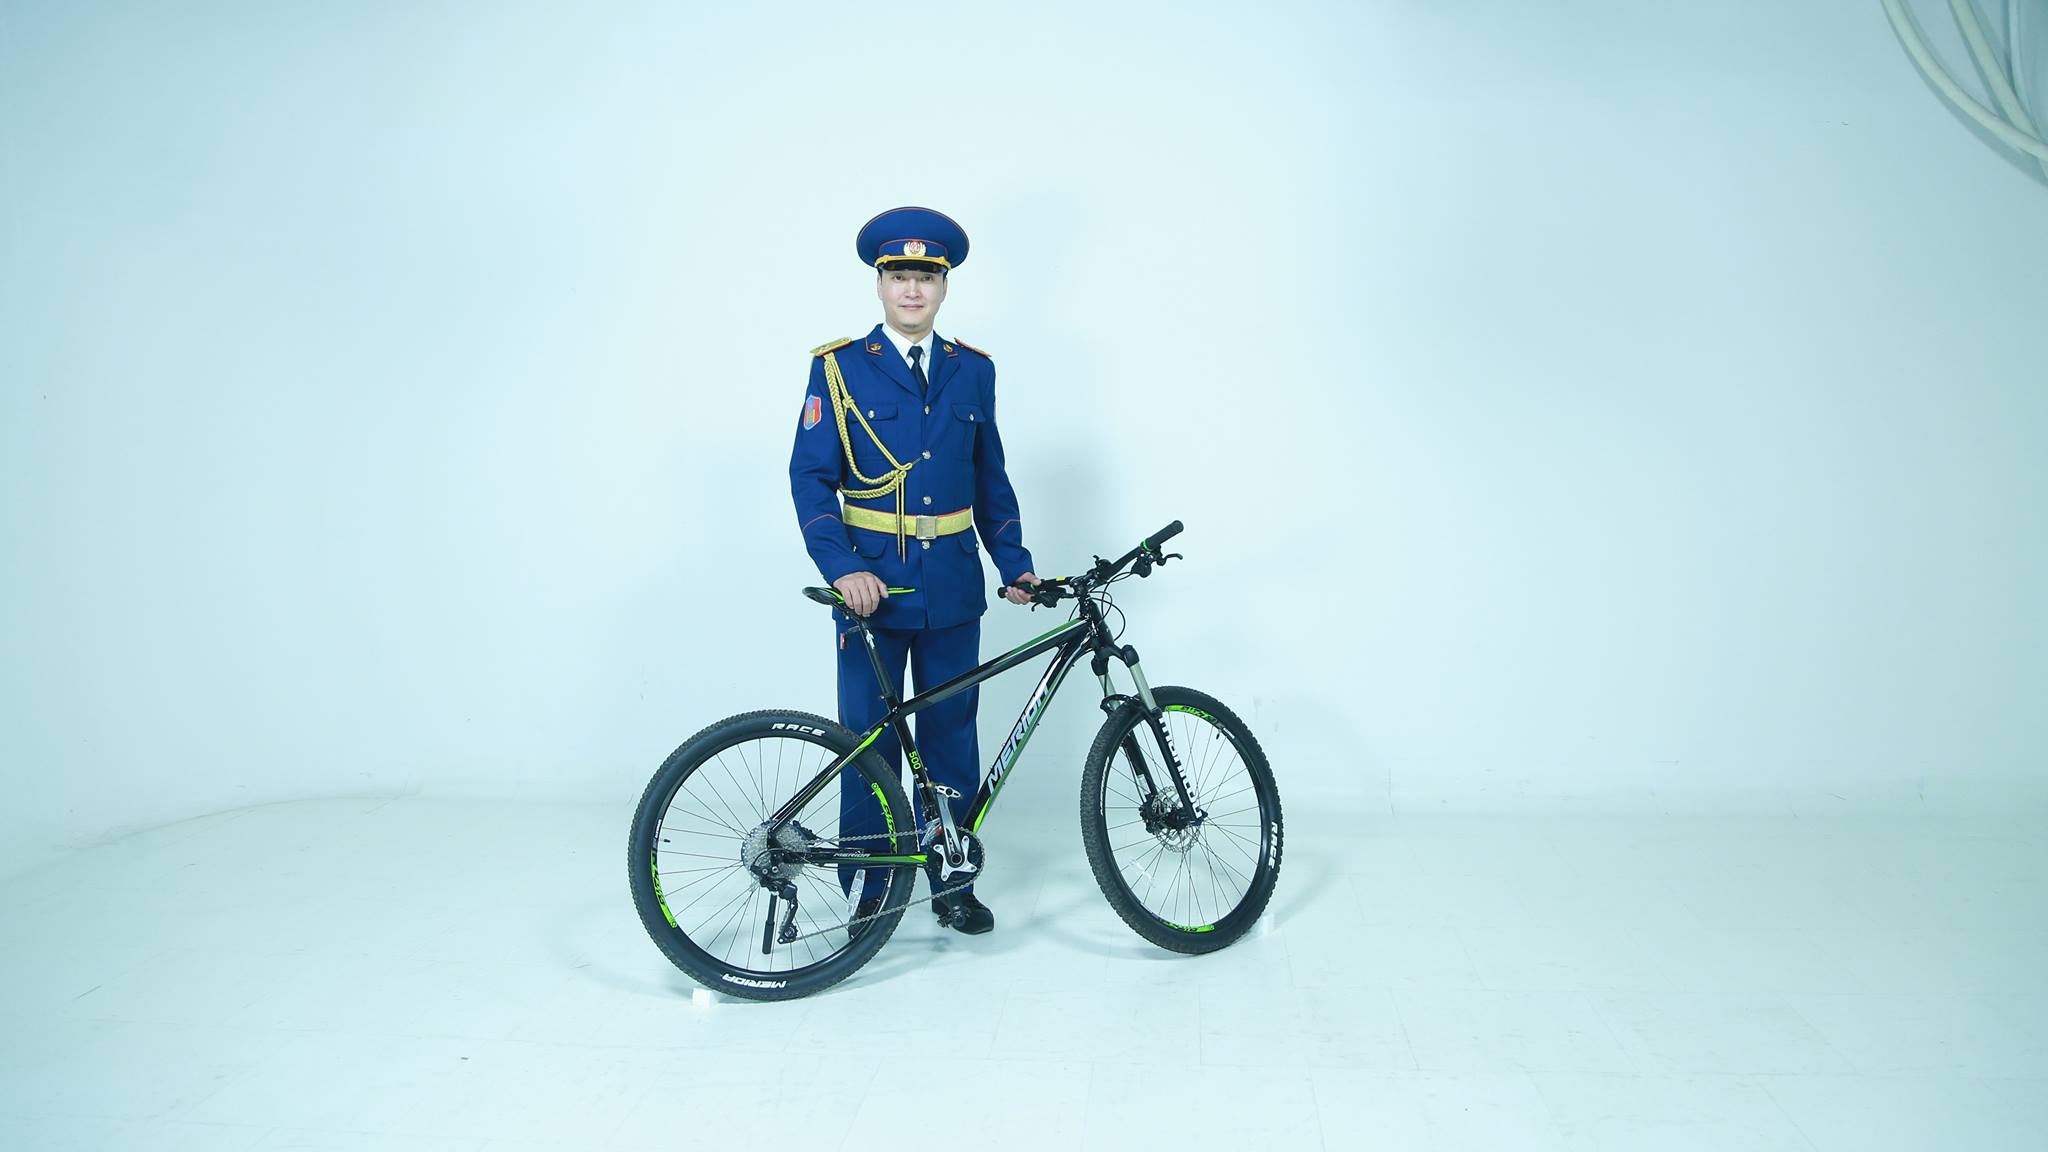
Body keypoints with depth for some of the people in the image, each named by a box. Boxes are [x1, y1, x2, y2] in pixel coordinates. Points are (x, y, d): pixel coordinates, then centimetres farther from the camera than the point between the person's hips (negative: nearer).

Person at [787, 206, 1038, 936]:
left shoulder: (973, 371, 9)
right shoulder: (838, 367, -1)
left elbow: (991, 478, 13)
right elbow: (811, 478, -5)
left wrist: (1015, 563, 5)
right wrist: (841, 568, -17)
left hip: (952, 590, 3)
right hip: (872, 587, -2)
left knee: (951, 740, 10)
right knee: (869, 741, 5)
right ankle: (866, 894, 20)